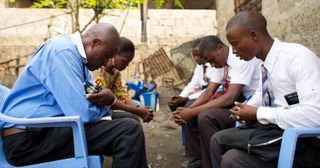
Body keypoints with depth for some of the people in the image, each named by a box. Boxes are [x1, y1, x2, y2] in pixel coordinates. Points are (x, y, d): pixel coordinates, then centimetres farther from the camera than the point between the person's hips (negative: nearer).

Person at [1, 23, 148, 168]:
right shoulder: (63, 52, -18)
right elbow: (83, 114, -24)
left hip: (46, 128, 10)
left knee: (128, 120, 16)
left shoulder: (75, 53, 11)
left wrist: (109, 99, -7)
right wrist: (105, 102, -3)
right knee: (130, 130, -21)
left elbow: (90, 96, 16)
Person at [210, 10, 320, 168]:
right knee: (218, 139, 8)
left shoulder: (298, 57, -20)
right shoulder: (266, 62, 5)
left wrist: (258, 113, -20)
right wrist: (247, 109, 2)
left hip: (306, 140, -8)